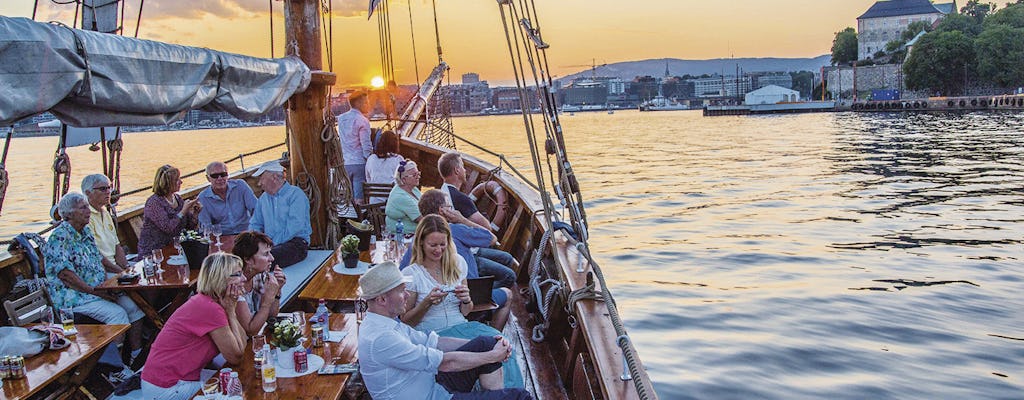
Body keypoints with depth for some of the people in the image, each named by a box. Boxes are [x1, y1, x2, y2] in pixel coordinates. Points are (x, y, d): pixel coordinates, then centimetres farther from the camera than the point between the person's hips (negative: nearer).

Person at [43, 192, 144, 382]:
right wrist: (94, 291, -21)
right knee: (117, 313, -26)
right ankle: (116, 369, -20)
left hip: (98, 289, 9)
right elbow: (65, 274, -21)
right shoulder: (59, 237, -15)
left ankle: (137, 355, 2)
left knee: (133, 306, -6)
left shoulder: (86, 231, 12)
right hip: (73, 296, -8)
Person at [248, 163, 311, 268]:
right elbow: (255, 224, 25)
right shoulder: (263, 198, 21)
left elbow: (295, 226, -14)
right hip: (269, 244, 6)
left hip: (295, 243, -6)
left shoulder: (296, 194, -3)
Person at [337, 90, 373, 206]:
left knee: (353, 196, 13)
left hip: (347, 163, 7)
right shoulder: (362, 120, -10)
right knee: (360, 199, -6)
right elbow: (366, 145, -14)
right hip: (360, 163, -7)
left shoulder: (341, 118, 11)